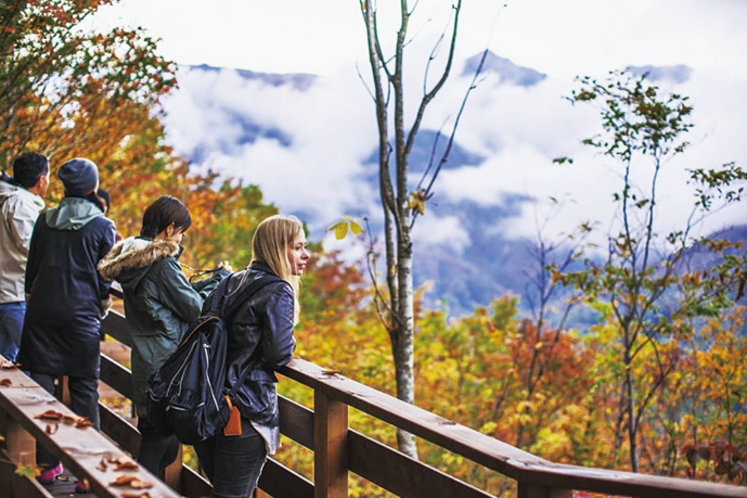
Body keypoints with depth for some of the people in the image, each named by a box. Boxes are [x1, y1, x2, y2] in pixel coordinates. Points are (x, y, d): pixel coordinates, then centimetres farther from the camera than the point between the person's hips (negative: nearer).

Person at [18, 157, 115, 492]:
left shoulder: (44, 221, 4)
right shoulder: (102, 226, -5)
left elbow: (31, 267, 11)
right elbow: (106, 276, -1)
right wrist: (103, 302, 17)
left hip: (42, 313, 3)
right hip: (82, 314, -3)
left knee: (42, 384, 8)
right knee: (84, 389, 2)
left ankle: (47, 464, 11)